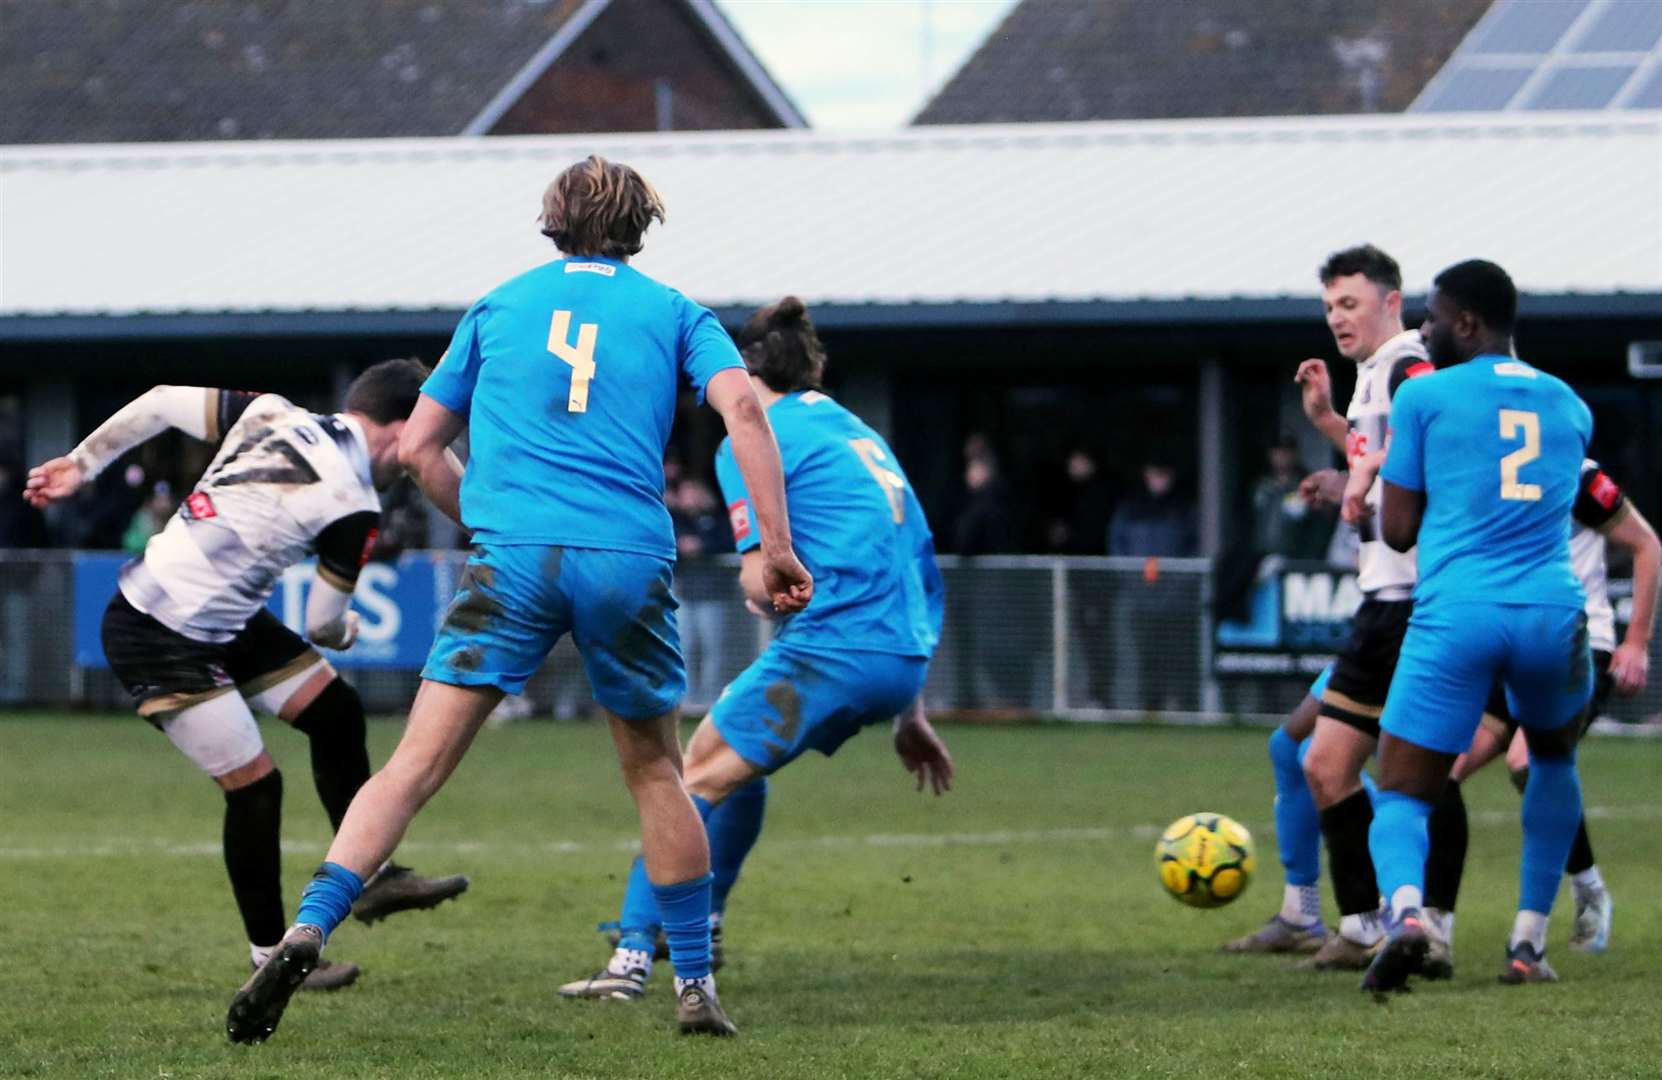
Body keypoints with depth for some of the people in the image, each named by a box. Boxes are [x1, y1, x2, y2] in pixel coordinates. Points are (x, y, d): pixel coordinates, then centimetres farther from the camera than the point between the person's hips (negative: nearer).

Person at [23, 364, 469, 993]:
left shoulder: (272, 415, 0)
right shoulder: (351, 506, -18)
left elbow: (160, 403, 4)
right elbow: (322, 625, -8)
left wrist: (81, 465, 14)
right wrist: (348, 634, 16)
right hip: (162, 641, -9)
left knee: (336, 712, 13)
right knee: (254, 787, -7)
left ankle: (372, 877, 24)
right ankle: (270, 958, 7)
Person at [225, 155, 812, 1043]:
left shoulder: (499, 306, 19)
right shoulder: (673, 312, 16)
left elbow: (417, 447, 18)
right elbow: (741, 405, -2)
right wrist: (775, 545, -4)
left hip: (512, 554, 0)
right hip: (632, 560, 0)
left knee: (418, 762, -5)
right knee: (655, 772, 17)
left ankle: (306, 933, -21)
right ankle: (696, 986, 19)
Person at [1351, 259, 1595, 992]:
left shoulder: (1423, 397, 5)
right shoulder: (1567, 404, 19)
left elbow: (1398, 531, 6)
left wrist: (1377, 475, 30)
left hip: (1455, 615, -3)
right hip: (1552, 615, 3)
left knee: (1401, 796, 3)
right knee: (1553, 759, 32)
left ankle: (1406, 905, -30)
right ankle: (1529, 943, 23)